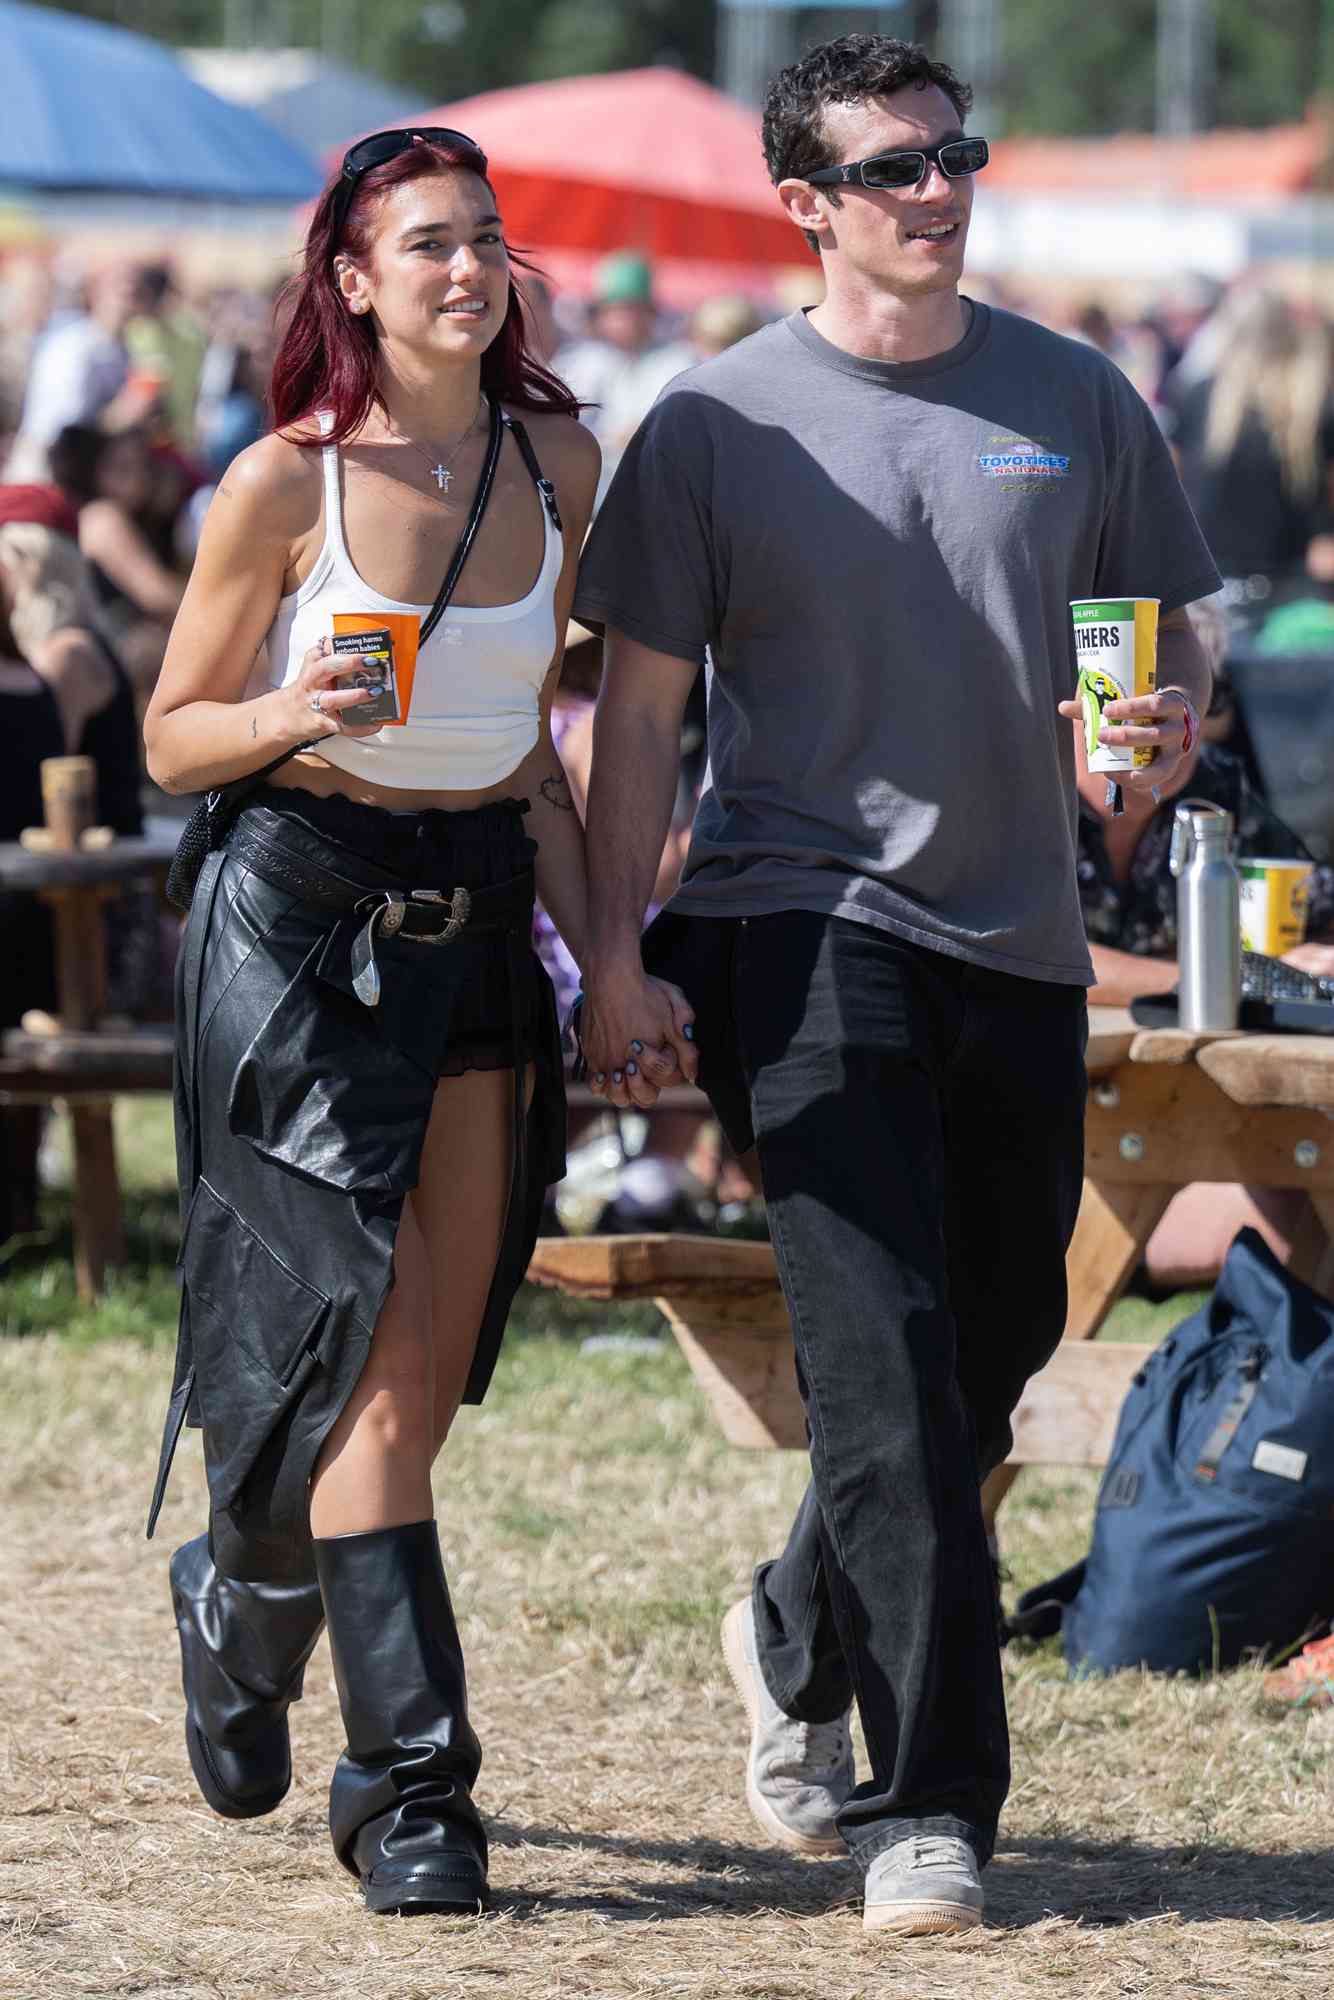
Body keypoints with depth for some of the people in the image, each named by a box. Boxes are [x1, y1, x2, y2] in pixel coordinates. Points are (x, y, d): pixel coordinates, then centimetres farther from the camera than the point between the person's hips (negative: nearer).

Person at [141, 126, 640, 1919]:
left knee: (432, 1374, 6)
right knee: (371, 1348, -11)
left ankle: (245, 1595, 36)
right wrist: (294, 718, -22)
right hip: (309, 913, -5)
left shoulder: (555, 465, 6)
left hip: (481, 915, 5)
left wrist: (600, 949, 14)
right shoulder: (286, 484, -8)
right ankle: (412, 1784, -7)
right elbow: (174, 739, -1)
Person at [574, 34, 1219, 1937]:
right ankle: (929, 1812, -12)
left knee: (991, 1354, 12)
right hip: (807, 927, -4)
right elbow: (641, 704, 2)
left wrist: (1171, 716, -9)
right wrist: (614, 950, -5)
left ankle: (801, 1642, 40)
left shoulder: (1076, 400, 9)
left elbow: (1169, 627, 15)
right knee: (888, 1368, -13)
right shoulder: (716, 424, 0)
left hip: (1019, 943, 4)